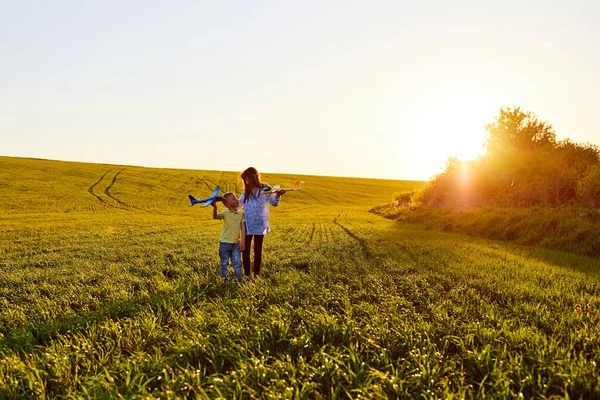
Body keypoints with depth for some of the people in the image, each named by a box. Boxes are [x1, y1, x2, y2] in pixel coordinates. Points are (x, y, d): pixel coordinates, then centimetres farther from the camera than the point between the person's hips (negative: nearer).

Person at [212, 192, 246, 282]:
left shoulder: (241, 214, 1)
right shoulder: (225, 213, -8)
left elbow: (243, 228, -1)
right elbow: (215, 217, -27)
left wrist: (243, 242, -6)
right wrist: (215, 207, -48)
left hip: (236, 243, 2)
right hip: (225, 243, -2)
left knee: (237, 263, 4)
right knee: (224, 263, 9)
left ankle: (238, 279, 14)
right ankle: (225, 279, 21)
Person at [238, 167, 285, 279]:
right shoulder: (246, 192, 7)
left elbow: (274, 203, -1)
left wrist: (278, 195, -20)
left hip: (260, 225, -3)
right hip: (247, 225, 3)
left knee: (258, 251, 7)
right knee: (245, 250, 3)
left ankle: (256, 274, 16)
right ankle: (247, 274, 13)